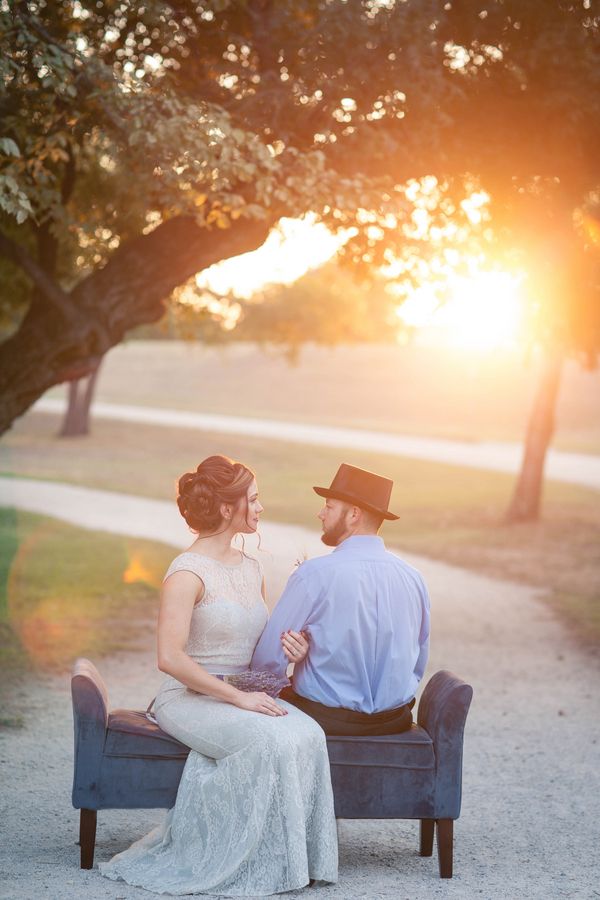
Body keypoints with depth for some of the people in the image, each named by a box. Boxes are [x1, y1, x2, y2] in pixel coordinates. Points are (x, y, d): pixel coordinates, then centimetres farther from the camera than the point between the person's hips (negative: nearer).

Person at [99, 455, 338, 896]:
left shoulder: (251, 568, 13)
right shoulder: (188, 573, -12)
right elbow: (170, 657, -21)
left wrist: (289, 646, -1)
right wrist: (238, 697, -21)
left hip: (245, 697, 7)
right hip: (189, 698, -7)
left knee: (308, 735, -24)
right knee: (269, 741, -33)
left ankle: (296, 855, -15)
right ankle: (255, 859, -15)